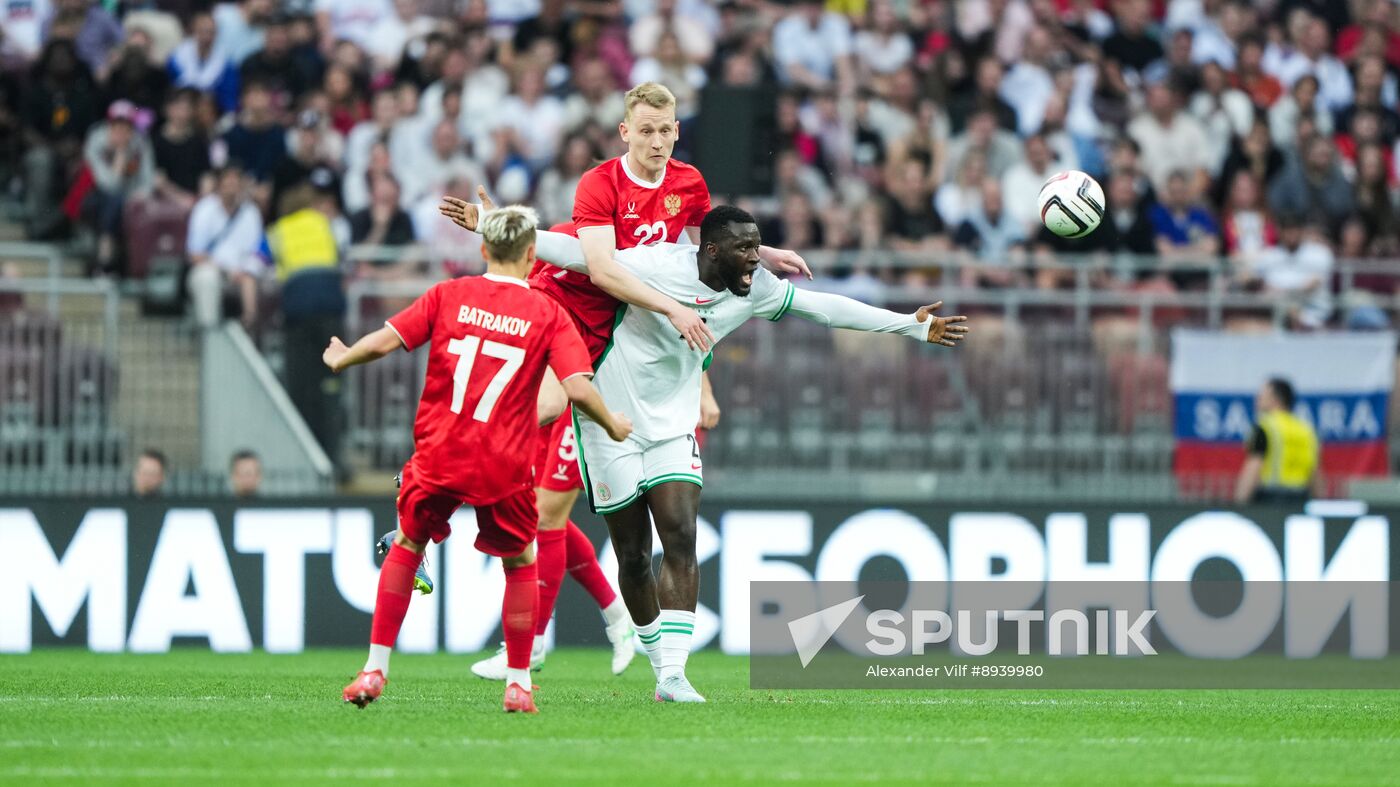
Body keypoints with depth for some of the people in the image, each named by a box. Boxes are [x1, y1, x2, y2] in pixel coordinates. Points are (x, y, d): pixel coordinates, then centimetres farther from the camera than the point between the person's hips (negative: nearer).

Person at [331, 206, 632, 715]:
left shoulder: (448, 296, 4)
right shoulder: (547, 315, 0)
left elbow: (384, 342, -1)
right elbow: (578, 388, -10)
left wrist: (340, 360, 19)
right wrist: (613, 427, 8)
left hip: (438, 455, 1)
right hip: (503, 467, -1)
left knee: (407, 547, 23)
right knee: (520, 563, 21)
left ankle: (375, 669, 17)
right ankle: (519, 684, 18)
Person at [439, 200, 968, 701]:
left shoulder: (755, 289, -6)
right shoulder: (654, 266, -23)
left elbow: (824, 308, 2)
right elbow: (574, 253, -19)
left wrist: (914, 326, 5)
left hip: (672, 429, 4)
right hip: (613, 422, -4)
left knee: (681, 542, -13)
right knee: (634, 557, 1)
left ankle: (673, 674, -16)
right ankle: (661, 660, 21)